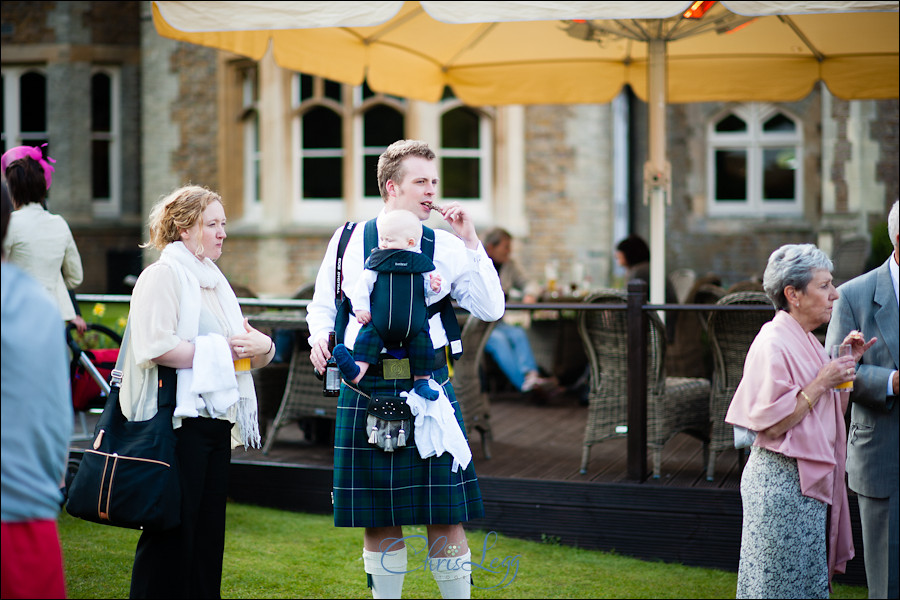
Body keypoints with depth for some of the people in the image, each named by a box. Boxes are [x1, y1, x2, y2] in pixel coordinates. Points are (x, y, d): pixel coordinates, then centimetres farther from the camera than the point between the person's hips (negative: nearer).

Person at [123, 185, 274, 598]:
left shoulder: (214, 280, 20)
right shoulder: (163, 275, -6)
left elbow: (246, 348, 21)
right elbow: (156, 346, -20)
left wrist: (261, 346, -2)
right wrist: (220, 351, -13)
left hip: (216, 421, 9)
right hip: (179, 421, -9)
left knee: (208, 532, 9)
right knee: (172, 533, -7)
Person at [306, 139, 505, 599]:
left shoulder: (446, 246, 5)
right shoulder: (347, 240, 6)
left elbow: (491, 310, -1)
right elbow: (322, 305, 16)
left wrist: (471, 242, -4)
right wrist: (320, 338, -5)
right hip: (364, 387, 1)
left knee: (444, 515, -1)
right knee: (378, 518, 8)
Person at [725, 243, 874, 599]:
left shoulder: (805, 342, 13)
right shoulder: (774, 344, -17)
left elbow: (832, 410, 19)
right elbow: (771, 423, -21)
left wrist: (847, 364, 7)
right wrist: (821, 383, -18)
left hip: (809, 482, 10)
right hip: (782, 480, -9)